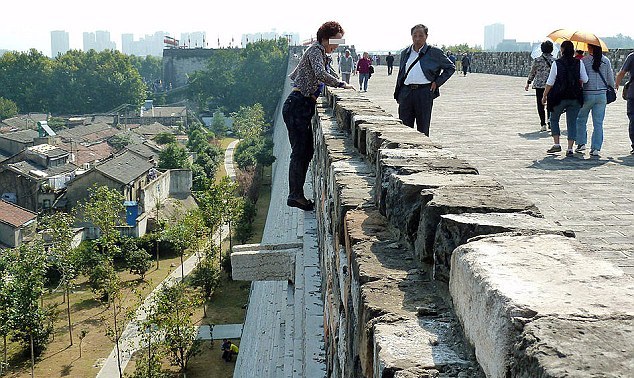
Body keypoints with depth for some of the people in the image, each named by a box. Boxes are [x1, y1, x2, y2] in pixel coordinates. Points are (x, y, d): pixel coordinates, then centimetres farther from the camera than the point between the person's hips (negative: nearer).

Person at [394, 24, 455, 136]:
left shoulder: (434, 52, 3)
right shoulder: (405, 53, 15)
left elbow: (451, 68, 10)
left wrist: (437, 82, 1)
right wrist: (397, 96, 15)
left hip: (424, 92, -3)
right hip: (406, 92, 3)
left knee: (423, 128, 3)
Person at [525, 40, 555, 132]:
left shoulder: (537, 60, -4)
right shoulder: (555, 61, -1)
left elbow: (532, 73, 3)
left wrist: (528, 83, 14)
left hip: (539, 85, -1)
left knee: (540, 104, 4)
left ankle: (543, 124, -2)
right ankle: (550, 122, 4)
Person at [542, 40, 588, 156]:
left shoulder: (556, 63, -7)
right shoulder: (579, 63, -1)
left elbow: (550, 82, -6)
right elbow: (585, 79, 1)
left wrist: (544, 96, 4)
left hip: (559, 97, -2)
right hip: (575, 98, 2)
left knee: (554, 119, 18)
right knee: (572, 122, 7)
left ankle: (557, 144, 9)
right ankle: (570, 149, 2)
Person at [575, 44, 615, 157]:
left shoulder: (584, 60, -8)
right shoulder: (606, 61, 3)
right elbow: (610, 78, 7)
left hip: (587, 95, -3)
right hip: (602, 95, 3)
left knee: (581, 120, 16)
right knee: (598, 123, 5)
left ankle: (581, 143, 11)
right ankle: (595, 148, 3)